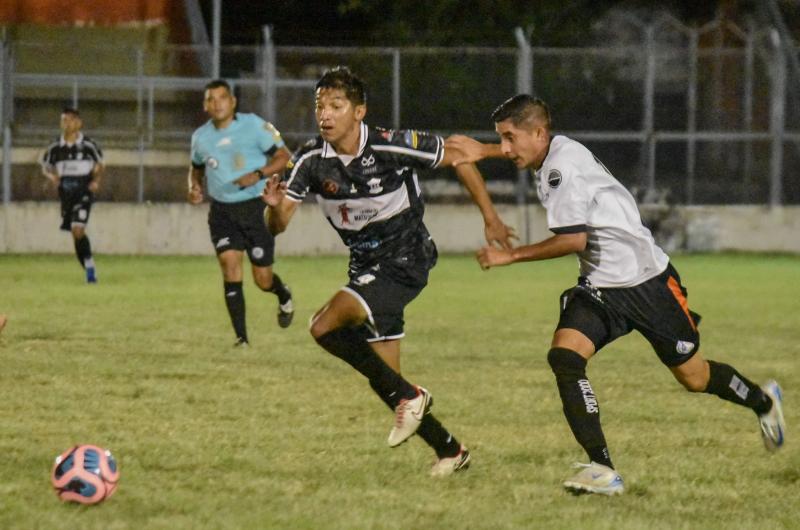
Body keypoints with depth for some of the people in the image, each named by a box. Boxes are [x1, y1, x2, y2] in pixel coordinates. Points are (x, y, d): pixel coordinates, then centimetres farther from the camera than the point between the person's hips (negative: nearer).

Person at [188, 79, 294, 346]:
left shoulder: (253, 125, -7)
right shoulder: (201, 137, 6)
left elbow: (283, 156, -6)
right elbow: (196, 168, 25)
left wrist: (258, 175, -22)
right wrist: (193, 187, 3)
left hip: (256, 207, -3)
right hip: (222, 211, 3)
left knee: (263, 279, 1)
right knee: (229, 264, -17)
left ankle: (283, 295, 40)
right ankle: (241, 337, -14)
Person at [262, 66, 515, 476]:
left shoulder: (392, 147, -21)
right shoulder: (311, 160, -9)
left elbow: (458, 157, -7)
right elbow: (277, 225, -10)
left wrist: (490, 218, -4)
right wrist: (275, 207, -35)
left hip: (405, 261, -6)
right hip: (366, 266, 6)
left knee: (325, 325, -26)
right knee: (384, 379, 9)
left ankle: (407, 396, -12)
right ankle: (450, 451, 26)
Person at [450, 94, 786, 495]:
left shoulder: (564, 167, -25)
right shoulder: (552, 152, 3)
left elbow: (573, 239, -26)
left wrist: (510, 256, -20)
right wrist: (483, 151, 21)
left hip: (648, 282, -8)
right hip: (600, 288, 8)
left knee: (694, 378, 8)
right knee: (563, 356, -18)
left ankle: (763, 401, 40)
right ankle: (602, 470, -21)